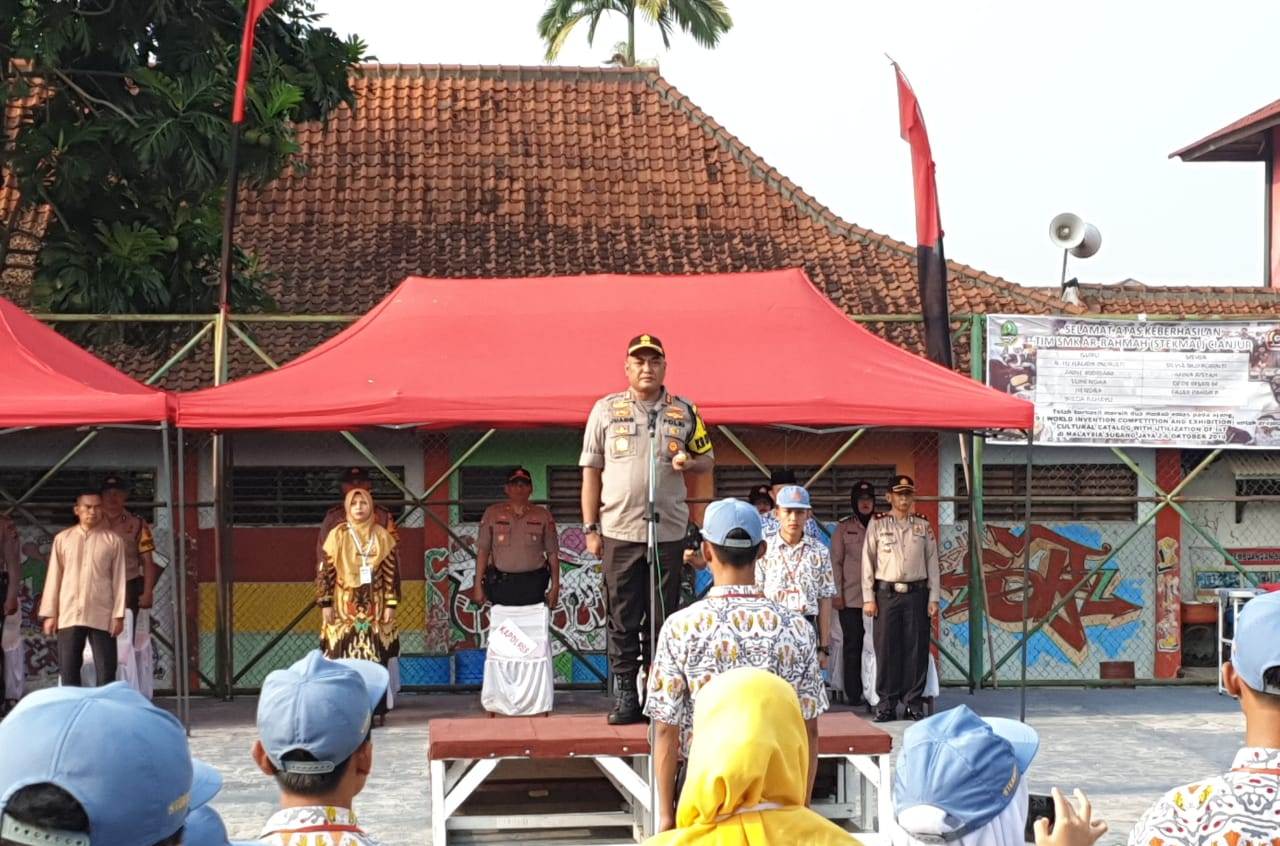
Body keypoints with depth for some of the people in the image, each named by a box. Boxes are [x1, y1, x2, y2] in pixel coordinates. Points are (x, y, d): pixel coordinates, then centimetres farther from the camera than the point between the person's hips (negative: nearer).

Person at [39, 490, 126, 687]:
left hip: (102, 616, -1)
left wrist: (118, 615, -4)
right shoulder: (62, 538, 8)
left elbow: (119, 579, 3)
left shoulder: (113, 540, 5)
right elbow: (54, 577, 8)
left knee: (106, 673, -3)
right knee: (68, 673, 1)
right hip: (69, 616, 1)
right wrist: (50, 614, 3)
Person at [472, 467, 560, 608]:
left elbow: (552, 553, 7)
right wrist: (478, 585, -1)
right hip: (501, 584, 0)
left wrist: (555, 586, 1)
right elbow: (482, 551, 5)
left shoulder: (543, 516, 7)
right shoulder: (492, 514, 7)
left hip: (533, 585, 0)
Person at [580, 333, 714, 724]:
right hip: (619, 531, -1)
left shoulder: (685, 412, 8)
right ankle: (625, 696, 9)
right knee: (622, 620, 2)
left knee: (662, 619, 5)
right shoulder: (606, 409, 4)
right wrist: (590, 527, 1)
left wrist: (689, 462, -8)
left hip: (668, 531, 1)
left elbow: (708, 460, 17)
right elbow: (591, 470, 6)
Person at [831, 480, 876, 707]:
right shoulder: (844, 528, 7)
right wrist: (837, 593, -3)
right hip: (850, 597, -1)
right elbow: (835, 561, 6)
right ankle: (854, 694, 5)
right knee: (852, 645, 2)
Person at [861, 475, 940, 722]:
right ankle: (886, 704, 5)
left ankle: (914, 703, 9)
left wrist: (933, 598, 3)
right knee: (886, 648, -1)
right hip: (886, 593, -1)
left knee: (916, 648, 1)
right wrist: (868, 598, -2)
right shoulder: (878, 525, 5)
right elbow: (868, 562, 3)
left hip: (916, 593, 1)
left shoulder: (923, 526, 9)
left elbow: (932, 563, 9)